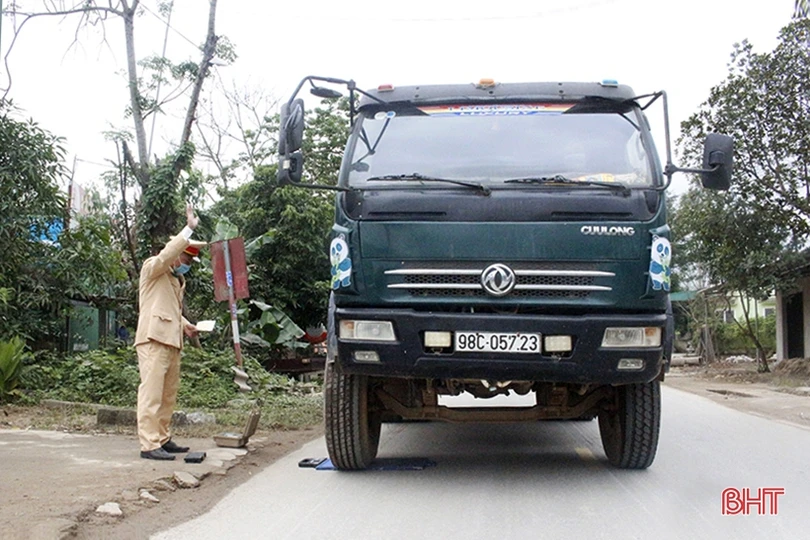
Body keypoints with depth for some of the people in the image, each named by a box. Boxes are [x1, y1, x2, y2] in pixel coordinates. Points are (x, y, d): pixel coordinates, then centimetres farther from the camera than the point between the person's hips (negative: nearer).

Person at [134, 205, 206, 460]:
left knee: (168, 394, 11)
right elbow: (166, 254, -22)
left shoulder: (178, 279, 24)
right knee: (151, 392, -11)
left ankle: (162, 439, 19)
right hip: (153, 338, -9)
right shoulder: (152, 268, 0)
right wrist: (189, 229, -25)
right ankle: (149, 445, -12)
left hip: (172, 341, 9)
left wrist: (185, 325, 13)